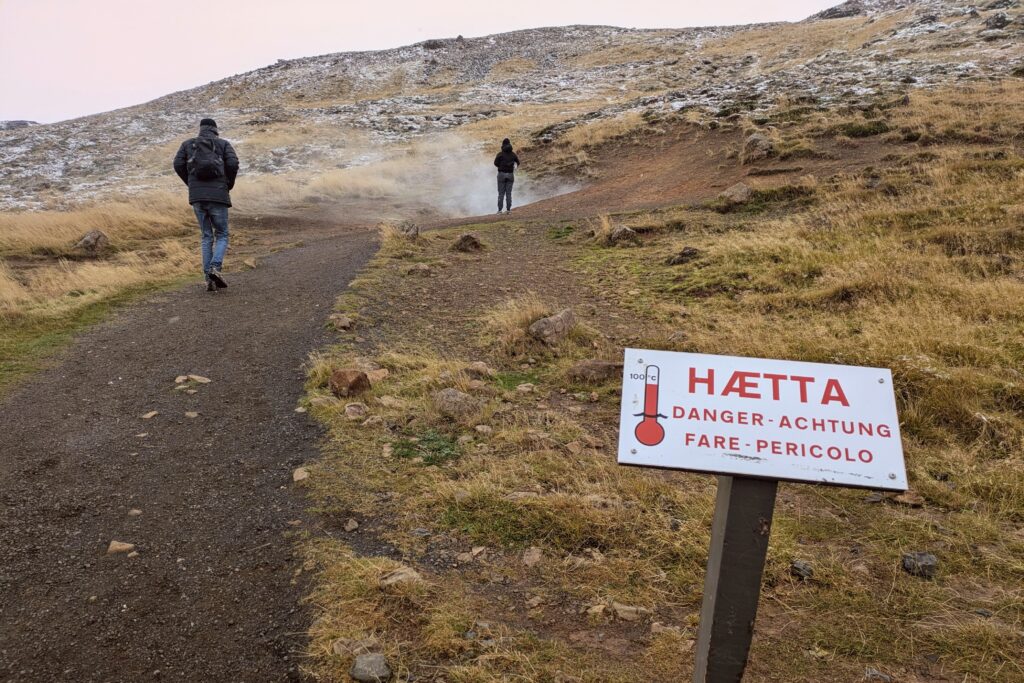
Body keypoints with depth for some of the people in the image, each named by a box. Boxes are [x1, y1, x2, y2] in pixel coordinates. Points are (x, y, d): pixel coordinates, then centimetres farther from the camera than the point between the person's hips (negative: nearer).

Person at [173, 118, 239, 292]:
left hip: (197, 197, 3)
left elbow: (178, 165, 2)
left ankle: (209, 279, 3)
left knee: (207, 237, 12)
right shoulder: (224, 144, 9)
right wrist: (229, 184, 8)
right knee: (221, 236, 8)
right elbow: (233, 164, -7)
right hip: (218, 196, -3)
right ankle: (215, 268, -18)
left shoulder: (188, 144, 16)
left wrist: (191, 185, 15)